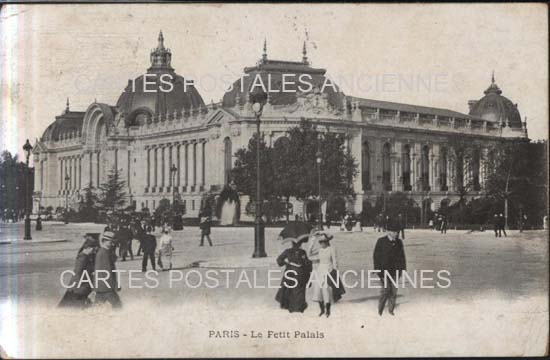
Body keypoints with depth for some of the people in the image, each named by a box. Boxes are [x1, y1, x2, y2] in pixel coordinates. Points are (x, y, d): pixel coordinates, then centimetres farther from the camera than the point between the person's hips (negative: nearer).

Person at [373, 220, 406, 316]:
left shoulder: (398, 242, 7)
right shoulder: (381, 241, -4)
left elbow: (401, 256, 13)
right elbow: (376, 256, -3)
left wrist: (402, 267, 6)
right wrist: (378, 269, -8)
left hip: (395, 270, 4)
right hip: (384, 269, -4)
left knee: (394, 290, 4)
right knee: (386, 288, -11)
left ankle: (391, 309, 18)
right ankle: (380, 309, 5)